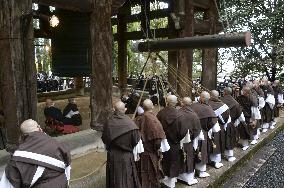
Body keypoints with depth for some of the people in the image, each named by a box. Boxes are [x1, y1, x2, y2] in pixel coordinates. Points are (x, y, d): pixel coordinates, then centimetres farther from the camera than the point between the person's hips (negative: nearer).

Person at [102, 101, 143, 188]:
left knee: (114, 179, 19)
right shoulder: (130, 124, -20)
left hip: (112, 156, 3)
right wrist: (136, 154, 6)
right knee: (127, 178, 15)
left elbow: (104, 140, 2)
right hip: (127, 156, -2)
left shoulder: (108, 123, -12)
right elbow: (136, 141, -10)